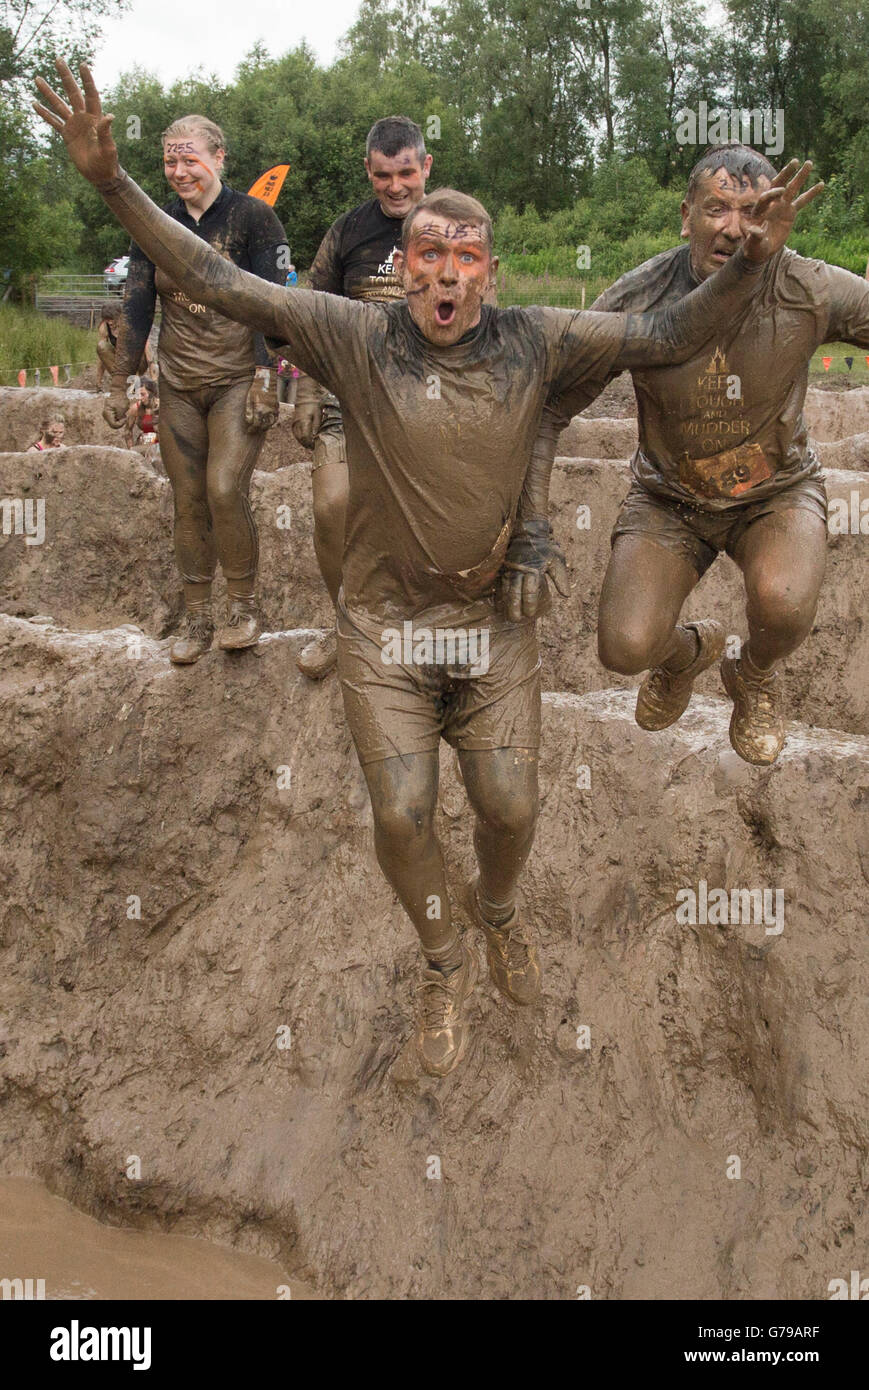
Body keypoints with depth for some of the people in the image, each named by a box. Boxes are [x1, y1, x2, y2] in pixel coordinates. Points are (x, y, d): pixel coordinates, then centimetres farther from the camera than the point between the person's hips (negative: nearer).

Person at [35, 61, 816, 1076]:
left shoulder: (533, 342, -4)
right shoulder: (355, 337, -9)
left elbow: (669, 335, -3)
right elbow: (213, 282, -11)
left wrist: (751, 258, -18)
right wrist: (110, 181, -21)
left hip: (495, 620, 1)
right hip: (384, 624, -1)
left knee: (509, 808, 3)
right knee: (401, 815, -3)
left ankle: (499, 914, 40)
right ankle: (445, 965, 26)